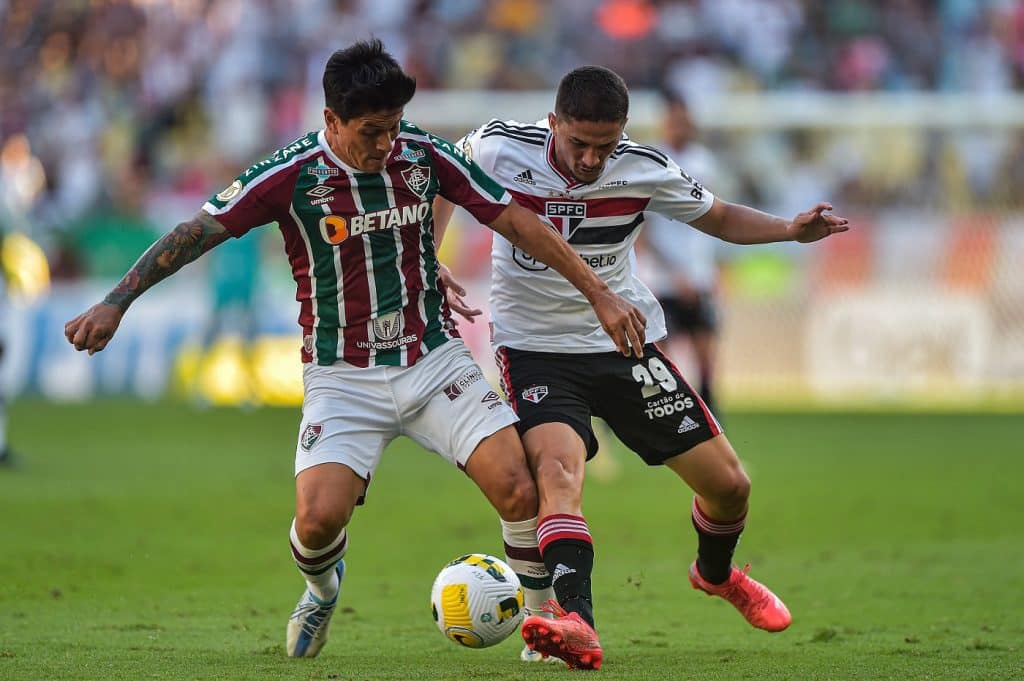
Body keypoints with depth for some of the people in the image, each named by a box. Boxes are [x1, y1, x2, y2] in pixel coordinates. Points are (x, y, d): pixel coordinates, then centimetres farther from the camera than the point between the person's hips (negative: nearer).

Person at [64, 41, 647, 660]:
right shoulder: (292, 175, -12)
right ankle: (322, 591, 19)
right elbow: (198, 232, -9)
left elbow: (514, 220, 4)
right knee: (318, 520, -19)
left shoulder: (425, 155, -4)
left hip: (435, 359, 2)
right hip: (342, 375, -2)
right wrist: (115, 303, -16)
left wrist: (599, 293, 3)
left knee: (520, 490, -15)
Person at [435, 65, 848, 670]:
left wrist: (791, 230, -12)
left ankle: (715, 571, 39)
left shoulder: (646, 171, -11)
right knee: (558, 467, -32)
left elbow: (719, 217, 6)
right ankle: (576, 624, -45)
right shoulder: (499, 150, -16)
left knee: (729, 485, 4)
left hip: (627, 346, 3)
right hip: (534, 347, -3)